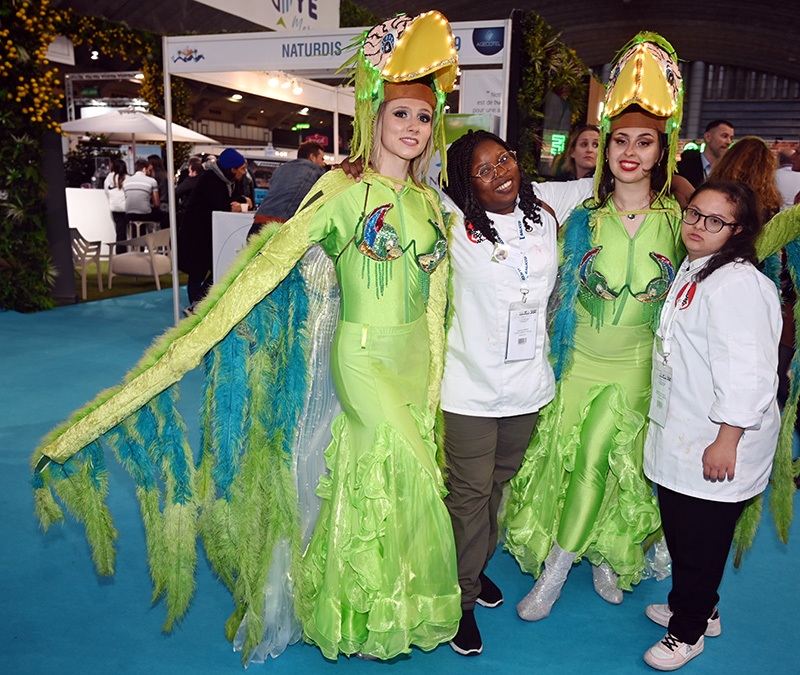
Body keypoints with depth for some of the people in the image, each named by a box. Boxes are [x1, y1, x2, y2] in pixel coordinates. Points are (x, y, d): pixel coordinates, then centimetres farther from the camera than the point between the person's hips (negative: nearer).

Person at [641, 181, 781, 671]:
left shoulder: (737, 283, -21)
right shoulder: (692, 270, 12)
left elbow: (747, 373, -25)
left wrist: (726, 442, -23)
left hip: (714, 449, -10)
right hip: (681, 437, 10)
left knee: (700, 539, 7)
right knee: (679, 531, 21)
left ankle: (687, 631, 28)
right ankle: (700, 610, 43)